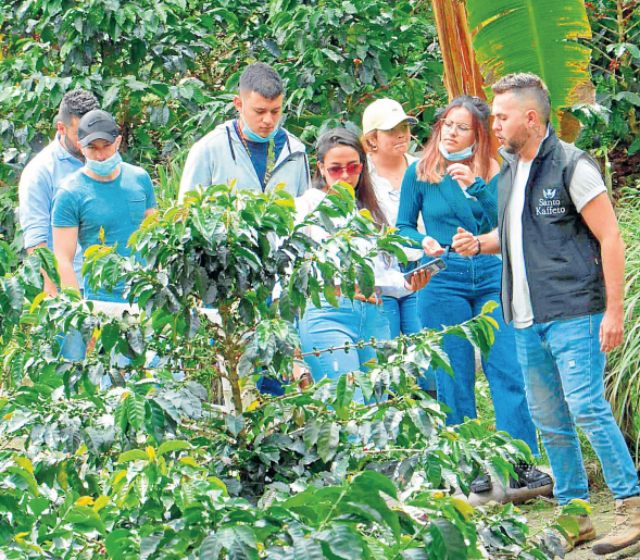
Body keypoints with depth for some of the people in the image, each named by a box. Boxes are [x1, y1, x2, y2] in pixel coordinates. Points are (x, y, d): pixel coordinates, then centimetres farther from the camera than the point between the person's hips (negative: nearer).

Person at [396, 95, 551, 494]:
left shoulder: (493, 172, 7)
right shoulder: (421, 173, 6)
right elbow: (403, 228, 10)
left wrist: (475, 186, -17)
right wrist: (424, 241, -11)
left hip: (492, 275, 1)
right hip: (444, 278, 0)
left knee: (509, 371, -5)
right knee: (455, 378, 1)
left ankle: (521, 464, -2)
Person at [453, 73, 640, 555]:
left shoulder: (571, 166, -9)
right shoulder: (509, 171, 15)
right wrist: (479, 243, 9)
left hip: (573, 312, -8)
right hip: (527, 319, 8)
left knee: (586, 407, -14)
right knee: (548, 420, 10)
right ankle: (574, 515, 18)